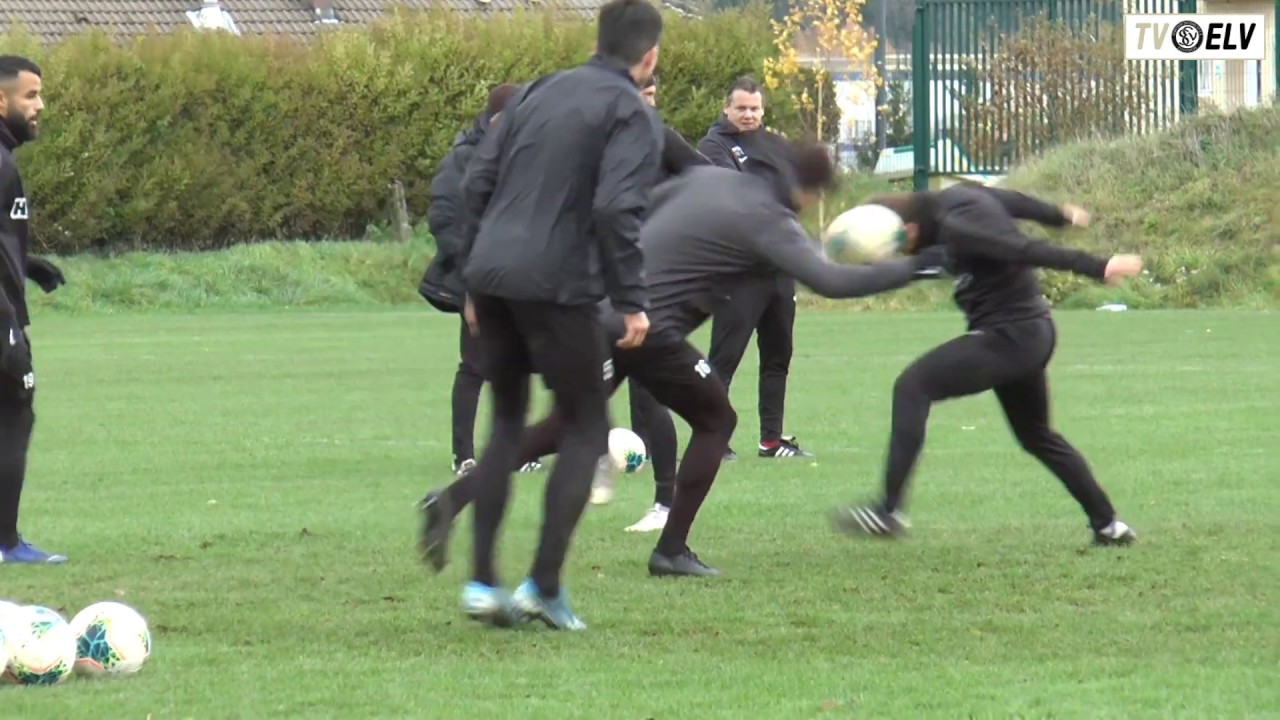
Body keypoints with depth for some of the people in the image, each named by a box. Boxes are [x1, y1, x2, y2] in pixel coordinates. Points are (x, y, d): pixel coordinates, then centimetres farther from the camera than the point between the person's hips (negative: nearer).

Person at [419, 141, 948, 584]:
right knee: (716, 420, 11)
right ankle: (671, 549, 10)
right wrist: (912, 268, -7)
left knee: (569, 424, 19)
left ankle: (456, 499, 9)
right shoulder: (769, 222, -8)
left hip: (601, 308, 7)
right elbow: (830, 282, -15)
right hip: (650, 330, -7)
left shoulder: (709, 179, 13)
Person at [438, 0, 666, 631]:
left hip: (491, 277, 6)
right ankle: (544, 585, -3)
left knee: (507, 423, 18)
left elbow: (478, 182, 15)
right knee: (586, 428, 6)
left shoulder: (538, 93, 18)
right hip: (556, 287, -6)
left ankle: (482, 583, 12)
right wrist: (632, 302, -11)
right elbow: (616, 208, -15)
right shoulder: (631, 115, -2)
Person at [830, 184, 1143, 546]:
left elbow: (1026, 250, -28)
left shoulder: (956, 228, -22)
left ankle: (890, 512, -20)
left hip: (1008, 336, -10)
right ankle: (1108, 525, 28)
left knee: (912, 387, -16)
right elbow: (1014, 201, 24)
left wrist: (1096, 267, -33)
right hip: (1034, 331, 10)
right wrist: (1059, 216, 43)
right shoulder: (956, 197, 7)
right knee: (1036, 435, 25)